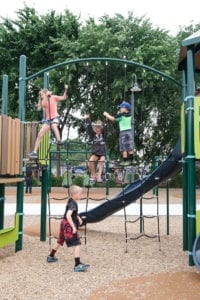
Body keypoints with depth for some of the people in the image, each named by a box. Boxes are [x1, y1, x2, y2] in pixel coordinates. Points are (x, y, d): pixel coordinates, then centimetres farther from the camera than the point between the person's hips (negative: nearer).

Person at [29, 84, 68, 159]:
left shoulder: (53, 97, 4)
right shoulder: (43, 102, 13)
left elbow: (64, 98, -4)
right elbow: (42, 105, -12)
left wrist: (65, 90, -18)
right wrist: (46, 96, -15)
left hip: (55, 117, -5)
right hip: (48, 119, 5)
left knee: (54, 126, -41)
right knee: (40, 134, -2)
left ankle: (59, 140, -55)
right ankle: (34, 152, 2)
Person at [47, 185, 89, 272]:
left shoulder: (71, 201, 8)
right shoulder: (73, 204, -21)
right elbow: (68, 215, -34)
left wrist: (78, 218, 15)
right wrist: (73, 227, -31)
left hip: (64, 224, 10)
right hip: (69, 225, -10)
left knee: (60, 241, 26)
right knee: (77, 244, -11)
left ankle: (51, 257, 43)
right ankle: (77, 265, -14)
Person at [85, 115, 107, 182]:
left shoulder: (104, 135, 8)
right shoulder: (93, 135, 10)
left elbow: (105, 129, -5)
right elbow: (89, 129, 1)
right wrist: (88, 119, -5)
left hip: (103, 154, -1)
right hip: (95, 154, 1)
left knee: (101, 161, -31)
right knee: (90, 161, -27)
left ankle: (99, 176, -39)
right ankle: (94, 175, -15)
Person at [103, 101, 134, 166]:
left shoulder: (121, 115, -11)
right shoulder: (129, 115, 10)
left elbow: (112, 119, -8)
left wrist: (106, 114, 7)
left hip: (123, 132, -7)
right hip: (129, 131, 7)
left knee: (124, 148, -3)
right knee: (130, 148, 8)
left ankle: (125, 161, -3)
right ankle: (131, 160, 10)